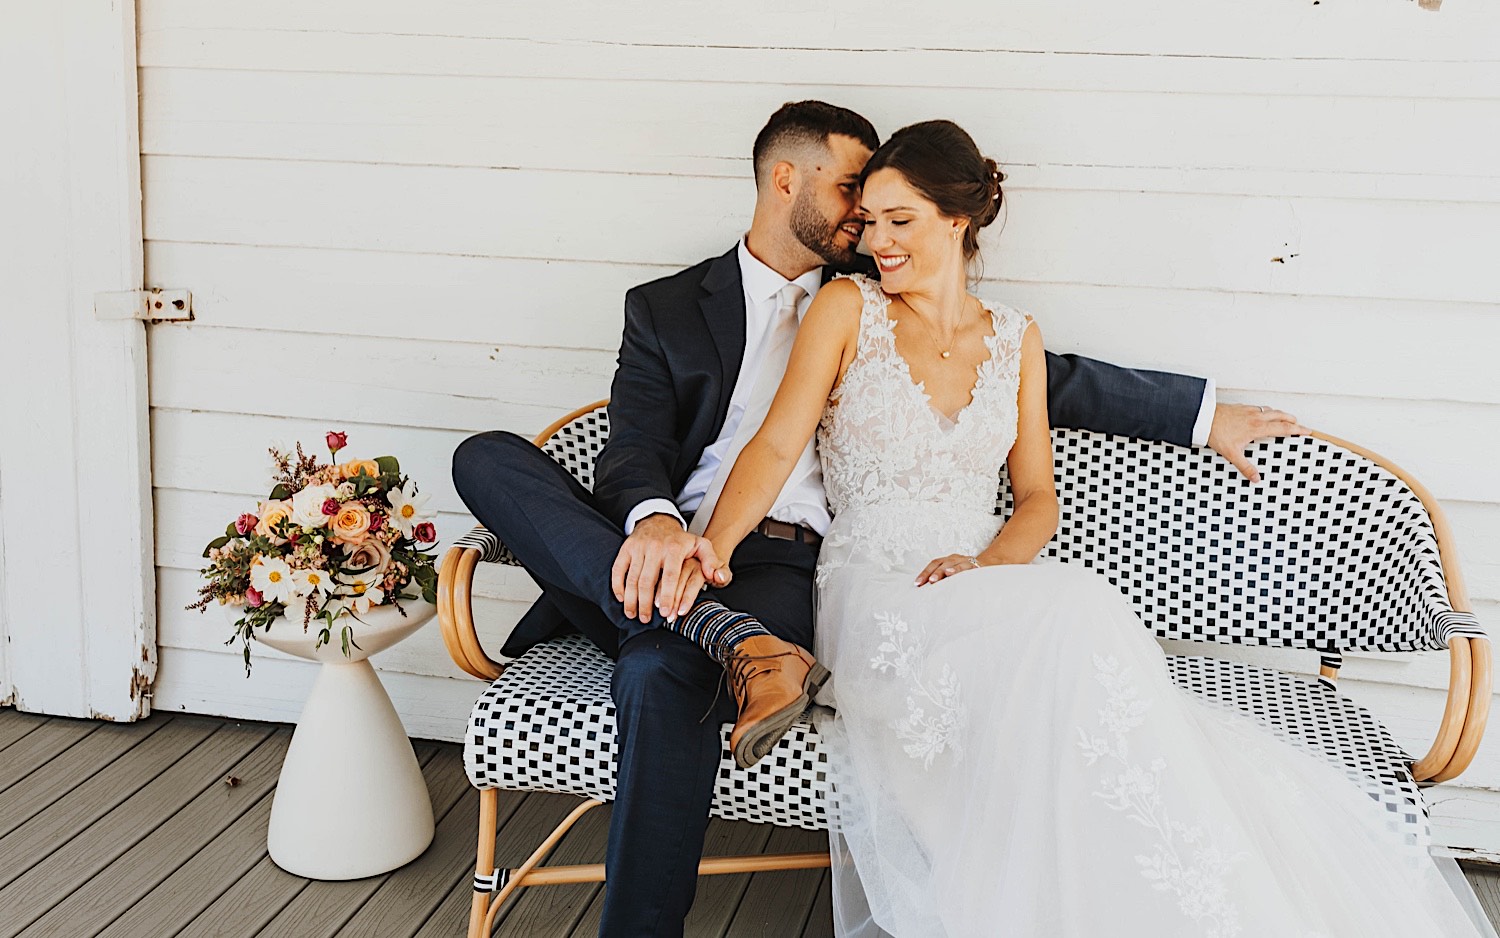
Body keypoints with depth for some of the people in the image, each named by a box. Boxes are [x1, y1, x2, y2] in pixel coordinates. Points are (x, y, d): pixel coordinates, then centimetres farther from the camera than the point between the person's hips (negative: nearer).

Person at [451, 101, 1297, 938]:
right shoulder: (665, 309, 16)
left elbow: (1049, 380, 22)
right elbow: (637, 448, 0)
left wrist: (1205, 413, 21)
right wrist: (653, 522, -25)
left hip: (781, 565, -2)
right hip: (670, 553, 2)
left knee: (662, 673, -36)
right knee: (488, 456, -24)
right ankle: (722, 636, -35)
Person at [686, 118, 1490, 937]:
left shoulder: (1016, 339, 15)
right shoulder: (847, 309, 6)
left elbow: (1037, 496, 12)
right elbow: (777, 445, -4)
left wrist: (987, 562, -10)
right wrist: (712, 546, -22)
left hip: (984, 587, 3)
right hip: (874, 596, -3)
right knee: (1071, 617, -34)